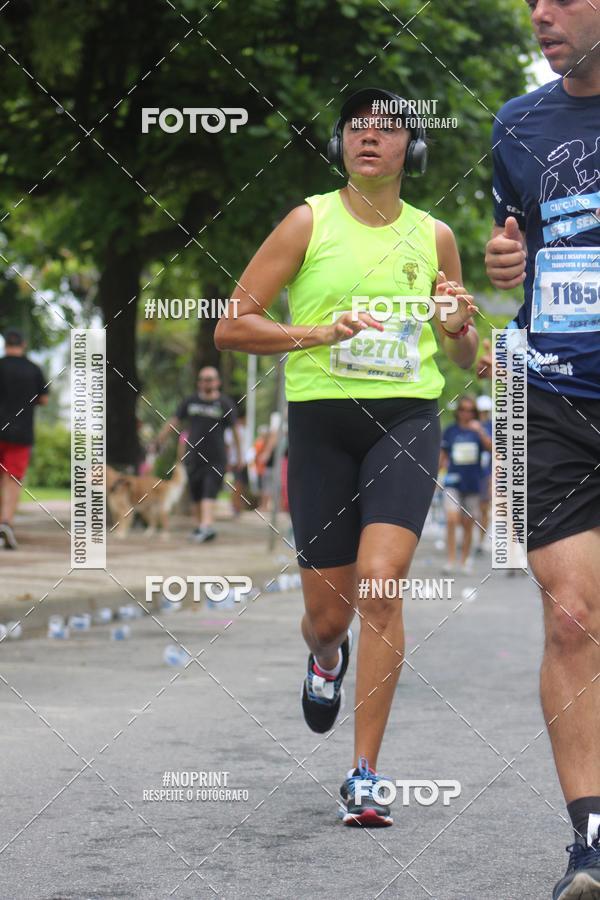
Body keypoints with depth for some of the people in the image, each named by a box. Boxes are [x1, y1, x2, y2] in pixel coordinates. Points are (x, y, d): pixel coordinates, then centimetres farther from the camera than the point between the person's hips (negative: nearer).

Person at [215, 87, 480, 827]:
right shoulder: (309, 223, 2)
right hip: (321, 419, 0)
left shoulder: (434, 236, 9)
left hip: (406, 419, 0)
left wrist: (458, 330, -5)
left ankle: (364, 776, -12)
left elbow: (463, 358, 19)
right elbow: (229, 328, -1)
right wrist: (320, 332, -15)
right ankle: (326, 658, 46)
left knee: (379, 583, -20)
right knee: (327, 612, 5)